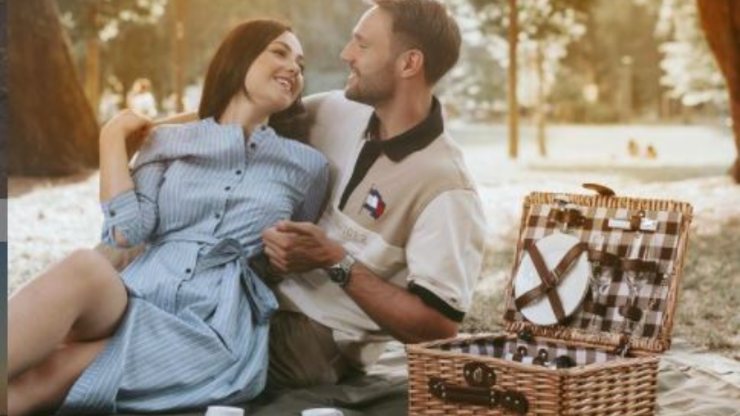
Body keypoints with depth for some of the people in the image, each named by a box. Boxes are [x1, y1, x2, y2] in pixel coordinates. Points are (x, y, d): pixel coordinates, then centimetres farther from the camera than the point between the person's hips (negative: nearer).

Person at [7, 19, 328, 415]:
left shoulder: (308, 165, 19)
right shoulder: (168, 140, 19)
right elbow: (127, 232, 3)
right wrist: (113, 137, 11)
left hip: (218, 326, -1)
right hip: (136, 298, 2)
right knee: (85, 266, -36)